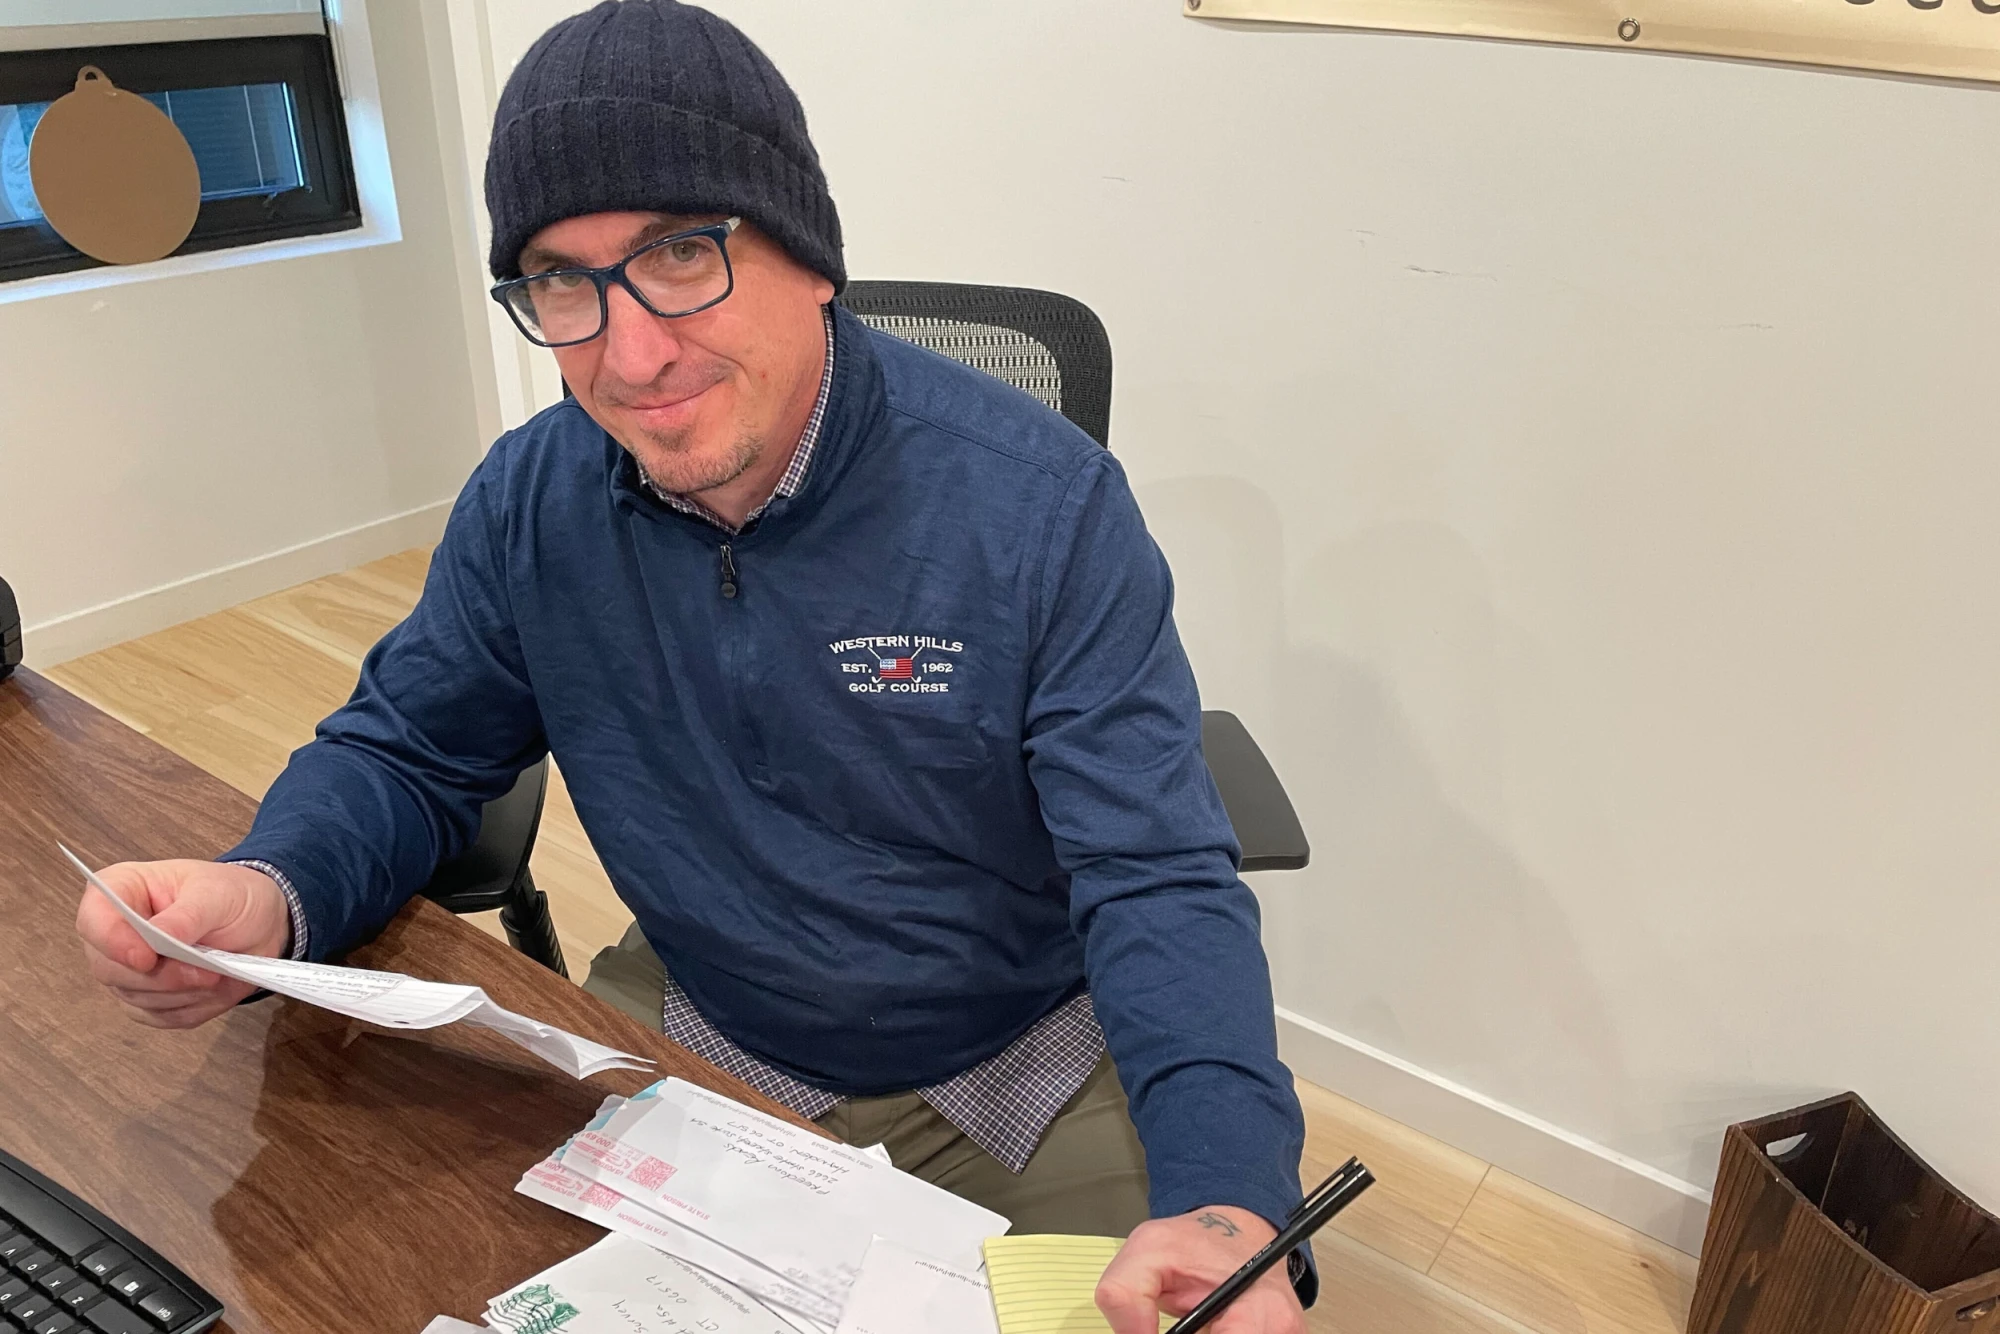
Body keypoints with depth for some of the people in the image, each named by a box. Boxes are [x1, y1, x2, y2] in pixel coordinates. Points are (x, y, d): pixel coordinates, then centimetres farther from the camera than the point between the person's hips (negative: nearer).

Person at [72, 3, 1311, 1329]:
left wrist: (1226, 1202, -40)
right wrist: (268, 894, -22)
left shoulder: (1045, 506, -21)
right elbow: (406, 756, 2)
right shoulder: (531, 502, -8)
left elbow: (1160, 880, -23)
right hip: (695, 1043, 3)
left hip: (1023, 1065, -2)